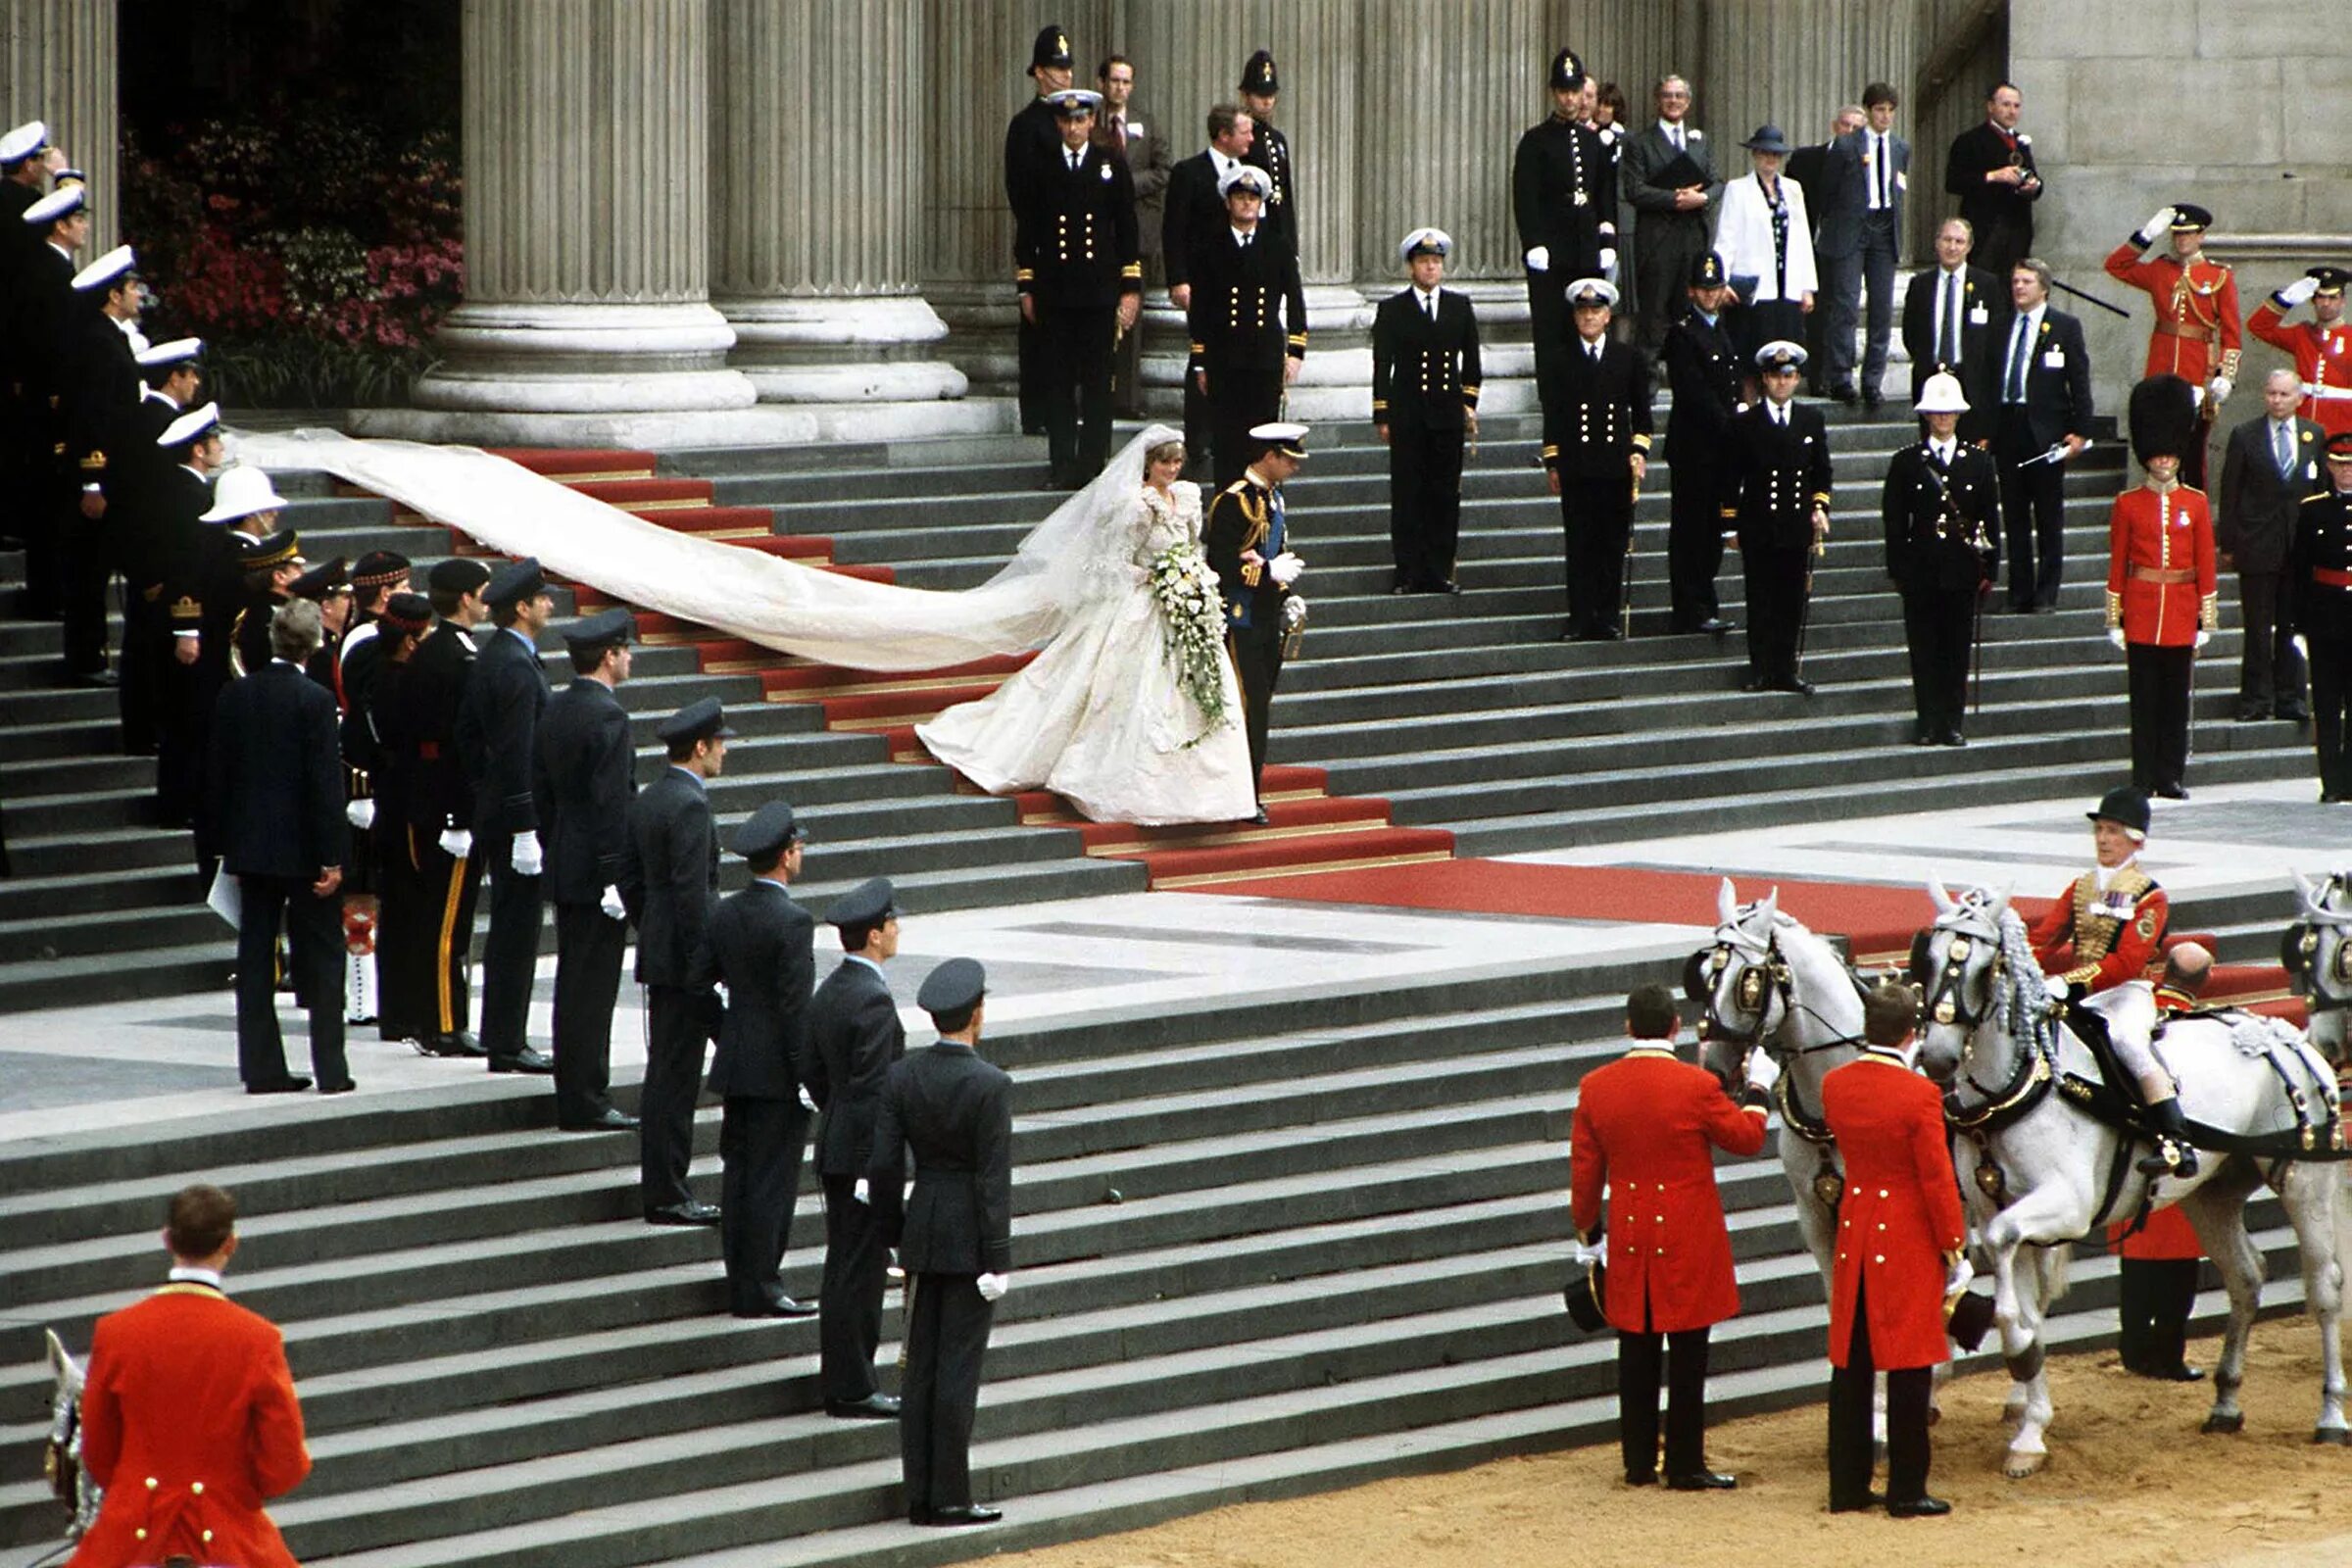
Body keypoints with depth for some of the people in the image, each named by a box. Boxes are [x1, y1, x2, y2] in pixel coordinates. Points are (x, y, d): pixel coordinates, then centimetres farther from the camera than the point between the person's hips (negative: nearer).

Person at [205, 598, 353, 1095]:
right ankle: (330, 1069, 3)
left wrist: (225, 843, 14)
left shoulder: (234, 696, 2)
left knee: (255, 957, 8)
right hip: (303, 847, -4)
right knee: (321, 958, 4)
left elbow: (217, 774, 6)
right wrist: (332, 857, -11)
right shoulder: (315, 701, -13)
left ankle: (262, 1068, 8)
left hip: (251, 847, 4)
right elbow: (326, 782, -15)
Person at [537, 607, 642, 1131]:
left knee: (573, 984, 13)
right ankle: (587, 1102, -3)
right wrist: (616, 876, -19)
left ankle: (574, 1096, 17)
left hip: (564, 867, 9)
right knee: (594, 986, -5)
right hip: (598, 867, -9)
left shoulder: (554, 710, 10)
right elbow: (613, 802, -20)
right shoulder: (607, 715, -17)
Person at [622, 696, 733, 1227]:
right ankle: (666, 1195, -3)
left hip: (657, 955, 10)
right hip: (682, 961, -10)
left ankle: (659, 1188, 18)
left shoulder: (645, 801, 11)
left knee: (665, 1073, 14)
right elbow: (691, 891, -21)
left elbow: (629, 878, 16)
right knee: (675, 1077, -5)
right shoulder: (689, 805, -17)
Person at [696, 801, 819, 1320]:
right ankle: (761, 1287, -1)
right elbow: (796, 1006, -18)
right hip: (777, 1072, -7)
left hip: (736, 1064, 7)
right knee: (773, 1180, -2)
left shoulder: (725, 914, 5)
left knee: (739, 1174, 11)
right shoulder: (792, 921, -17)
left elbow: (697, 980, 9)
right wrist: (807, 1077, -15)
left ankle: (741, 1285, 15)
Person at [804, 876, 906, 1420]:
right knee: (861, 1270, -4)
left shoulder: (827, 993, 10)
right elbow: (873, 1089, -22)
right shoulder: (873, 1000, -19)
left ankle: (841, 1380, 20)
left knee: (844, 1268, 14)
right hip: (863, 1153, -10)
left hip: (835, 1146, 10)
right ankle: (852, 1390, -1)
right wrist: (875, 1166, -20)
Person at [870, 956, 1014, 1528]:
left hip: (922, 1235, 5)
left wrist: (894, 1233, 12)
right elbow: (994, 1178, -16)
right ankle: (951, 1498, 0)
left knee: (921, 1367, 9)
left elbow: (883, 1165, 0)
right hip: (970, 1239, -5)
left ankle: (920, 1495, 11)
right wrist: (998, 1261, -12)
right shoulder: (990, 1085, -15)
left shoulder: (902, 1077, -1)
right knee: (958, 1367, -2)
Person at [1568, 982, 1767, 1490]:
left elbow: (1585, 1171, 5)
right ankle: (1686, 1466, 6)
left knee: (1637, 1356, 11)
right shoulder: (1697, 1086, -15)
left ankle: (1639, 1463, 16)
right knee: (1687, 1356, 3)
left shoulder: (1595, 1087, -3)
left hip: (1630, 1241, 4)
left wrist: (1587, 1228, 18)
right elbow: (1747, 1138, 0)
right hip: (1690, 1243, -4)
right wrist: (1756, 1090, 18)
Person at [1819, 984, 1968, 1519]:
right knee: (1909, 1363, 2)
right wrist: (1954, 1249, -6)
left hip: (1853, 1229, 5)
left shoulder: (1834, 1086, -2)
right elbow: (1938, 1180, -15)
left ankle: (1848, 1488, 15)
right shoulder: (1919, 1094, -18)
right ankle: (1906, 1491, 5)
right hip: (1908, 1239, -5)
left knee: (1851, 1364, 11)